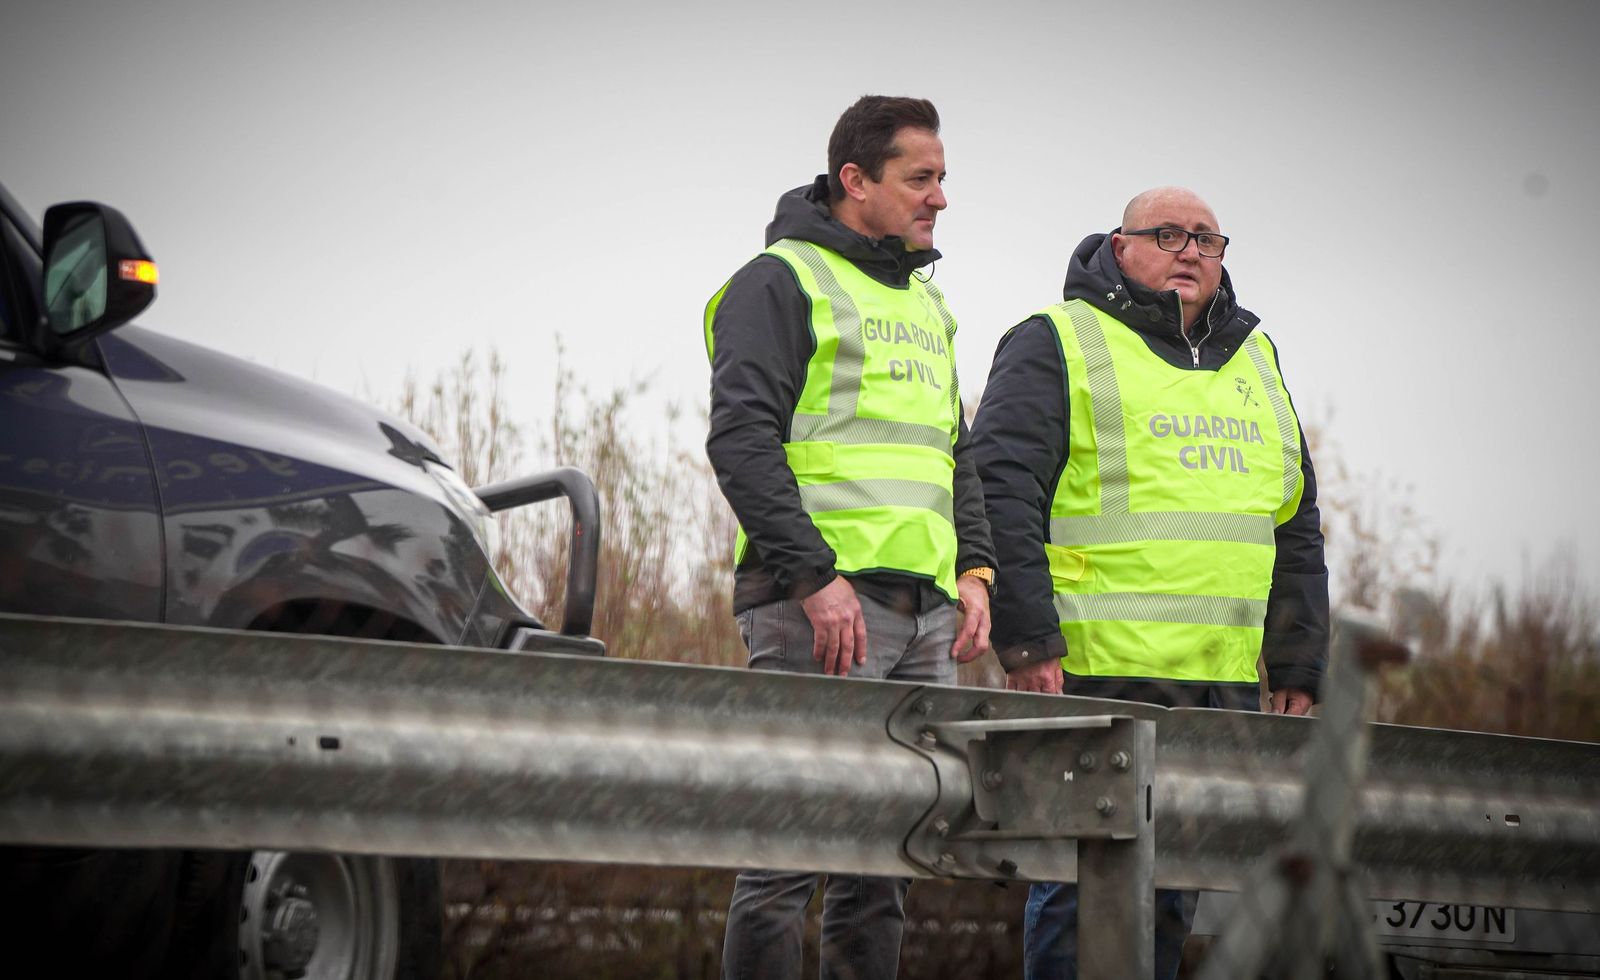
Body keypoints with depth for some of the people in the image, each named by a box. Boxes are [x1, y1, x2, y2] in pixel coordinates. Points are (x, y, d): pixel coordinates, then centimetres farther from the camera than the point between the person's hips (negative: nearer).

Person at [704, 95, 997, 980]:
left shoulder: (923, 303, 23)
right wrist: (814, 574, -20)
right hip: (821, 599, -8)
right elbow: (741, 439, -13)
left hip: (924, 609, 8)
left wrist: (973, 568, 11)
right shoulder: (781, 281, -3)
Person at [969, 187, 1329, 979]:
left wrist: (1297, 664, 14)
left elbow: (1295, 526, 22)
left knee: (1174, 889, 9)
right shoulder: (1057, 344, 0)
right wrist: (1027, 641, -17)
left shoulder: (1254, 361, 20)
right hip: (1096, 672, -6)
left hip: (1222, 680, 6)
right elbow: (1001, 493, -8)